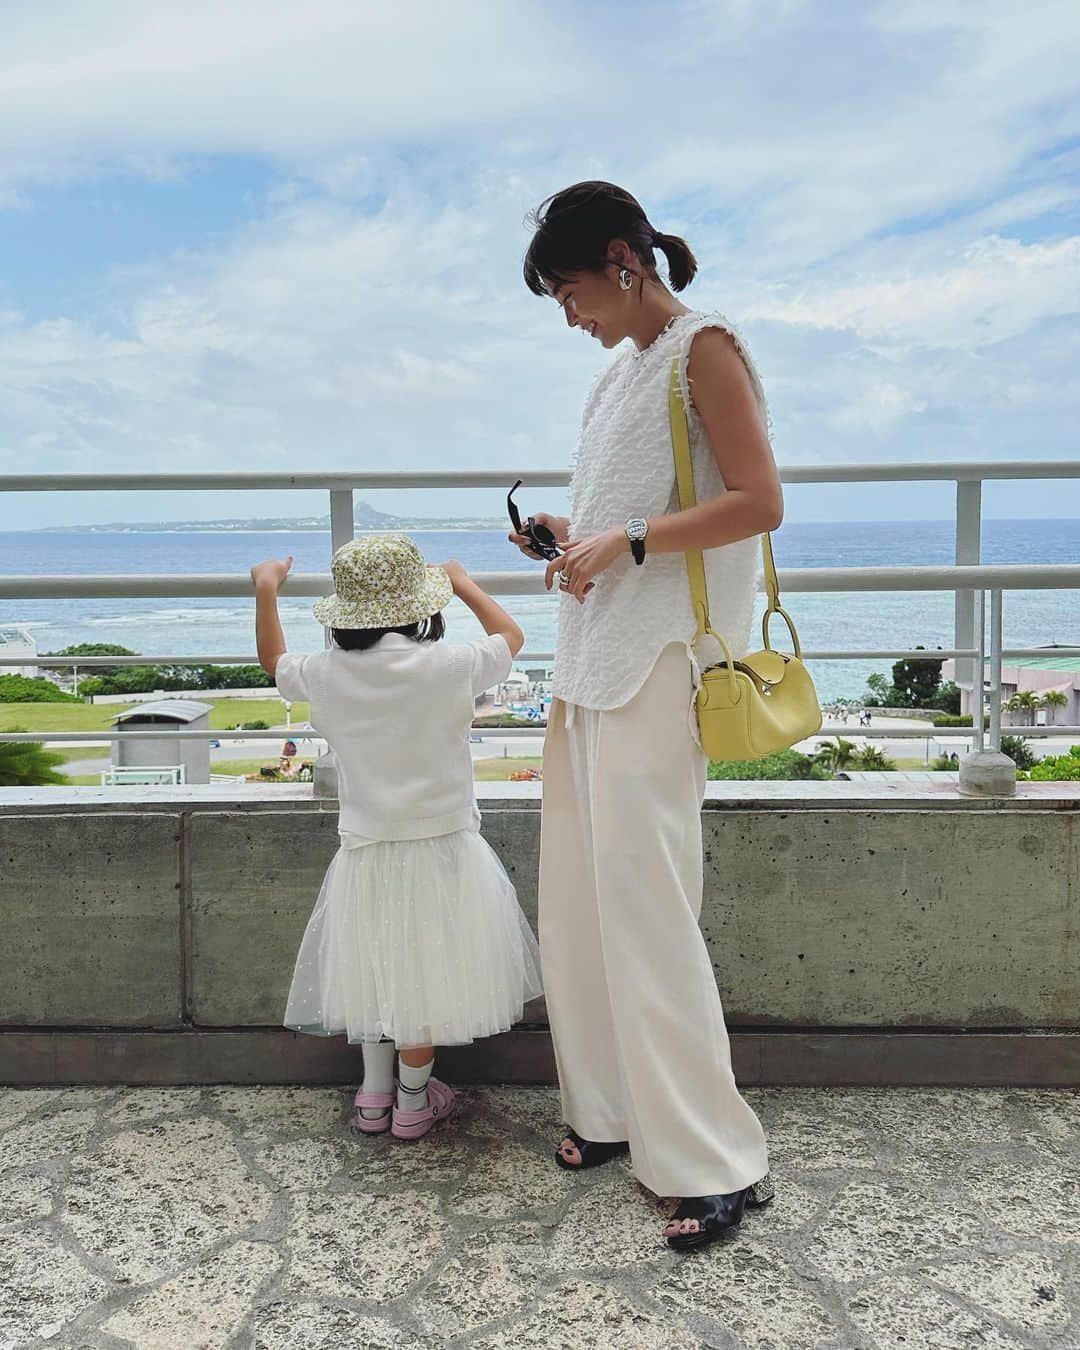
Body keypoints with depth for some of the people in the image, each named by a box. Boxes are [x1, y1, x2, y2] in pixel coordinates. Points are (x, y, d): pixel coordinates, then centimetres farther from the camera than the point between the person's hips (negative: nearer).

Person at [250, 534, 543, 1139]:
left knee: (380, 970, 20)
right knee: (425, 973, 12)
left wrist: (265, 590, 27)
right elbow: (511, 636, 6)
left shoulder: (326, 673, -7)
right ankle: (413, 1100, 26)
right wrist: (464, 583, 17)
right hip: (439, 846, -3)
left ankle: (374, 1093, 32)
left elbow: (274, 661, 17)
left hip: (365, 852, 3)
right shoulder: (449, 666, -15)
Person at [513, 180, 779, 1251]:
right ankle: (612, 1111, 23)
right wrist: (573, 538, 10)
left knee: (643, 900, -10)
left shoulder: (703, 349, -5)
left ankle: (719, 1161, 1)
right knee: (578, 896, 9)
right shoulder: (621, 370, 20)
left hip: (656, 662, -9)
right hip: (592, 660, 9)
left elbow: (758, 503, -14)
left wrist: (626, 543, -19)